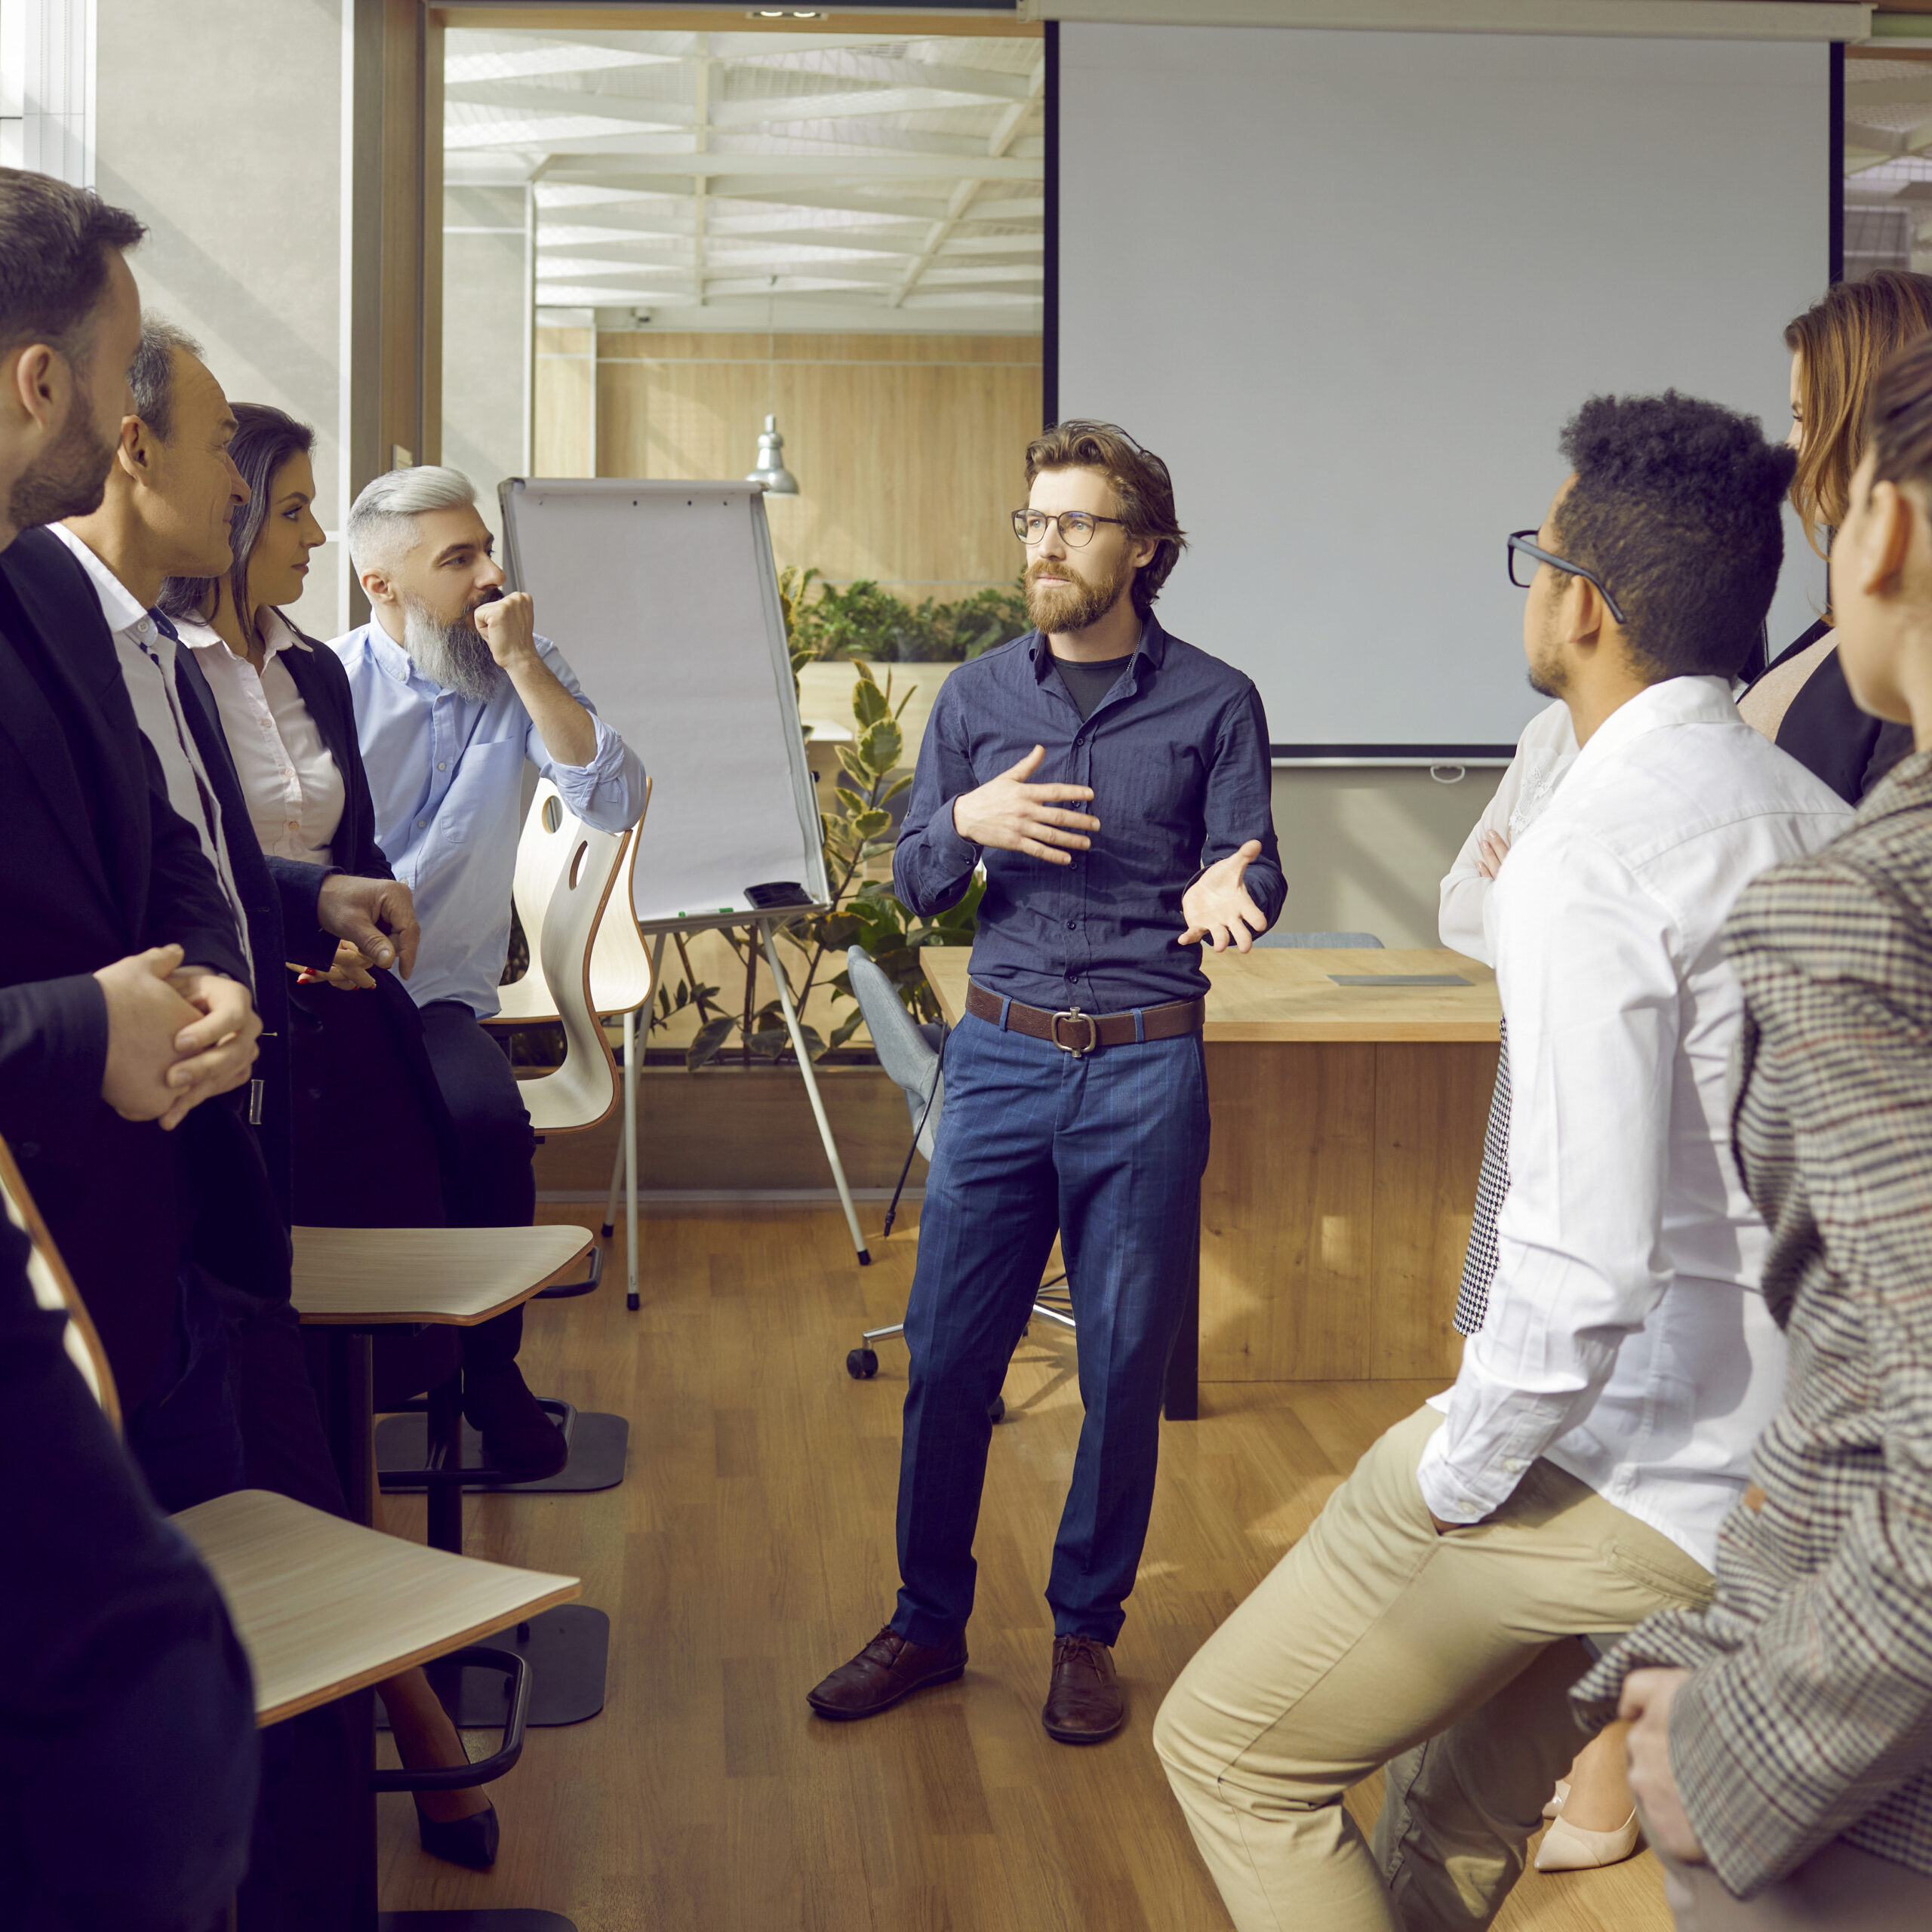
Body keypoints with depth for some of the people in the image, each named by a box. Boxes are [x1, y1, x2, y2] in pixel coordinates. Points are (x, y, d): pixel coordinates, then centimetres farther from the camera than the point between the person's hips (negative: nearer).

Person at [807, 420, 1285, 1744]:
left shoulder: (1214, 704, 0)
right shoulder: (979, 697, 9)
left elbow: (1253, 871, -4)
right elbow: (914, 883, 9)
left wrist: (1224, 895, -28)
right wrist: (967, 820, -13)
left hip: (1146, 1069, -2)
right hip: (1001, 1053, 2)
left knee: (1126, 1367, 5)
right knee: (948, 1352, 4)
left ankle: (1087, 1632, 22)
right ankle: (930, 1621, 21)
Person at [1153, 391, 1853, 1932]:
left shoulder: (1589, 859, -22)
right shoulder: (1824, 826, 4)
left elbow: (1587, 1267, -27)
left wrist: (1462, 1470, -13)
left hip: (1617, 1472, -8)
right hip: (1775, 1477, 8)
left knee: (1233, 1749, 9)